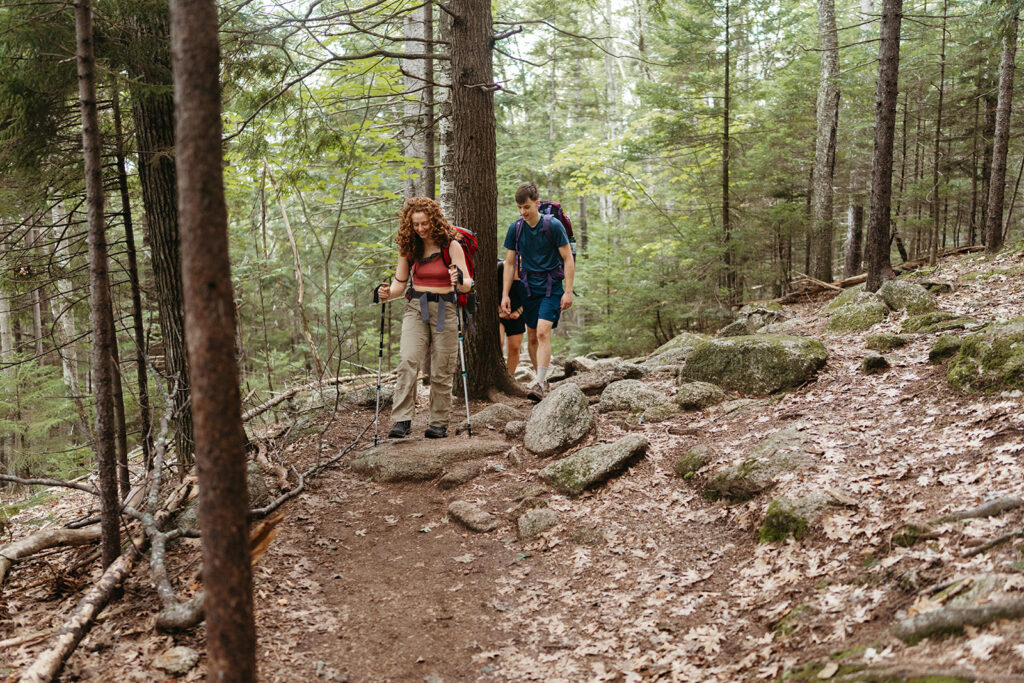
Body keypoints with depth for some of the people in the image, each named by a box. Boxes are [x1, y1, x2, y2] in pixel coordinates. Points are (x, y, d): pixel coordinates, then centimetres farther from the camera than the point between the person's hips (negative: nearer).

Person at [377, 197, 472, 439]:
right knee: (408, 362, -15)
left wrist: (459, 282, -31)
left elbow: (467, 284, -7)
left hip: (444, 309, -2)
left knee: (441, 370, 0)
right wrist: (388, 293, -9)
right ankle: (402, 421, -17)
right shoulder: (408, 247, 7)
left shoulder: (451, 245, -3)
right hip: (415, 308, 2)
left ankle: (439, 423, 12)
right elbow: (400, 282, 12)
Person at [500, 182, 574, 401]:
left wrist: (568, 292, -13)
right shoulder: (515, 228, 1)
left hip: (551, 287, -5)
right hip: (529, 287, 5)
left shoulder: (553, 225, -10)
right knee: (532, 337, 9)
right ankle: (542, 380, 24)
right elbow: (510, 263, 7)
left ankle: (539, 383, -20)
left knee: (543, 332, -18)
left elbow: (568, 260, -7)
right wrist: (505, 295, 3)